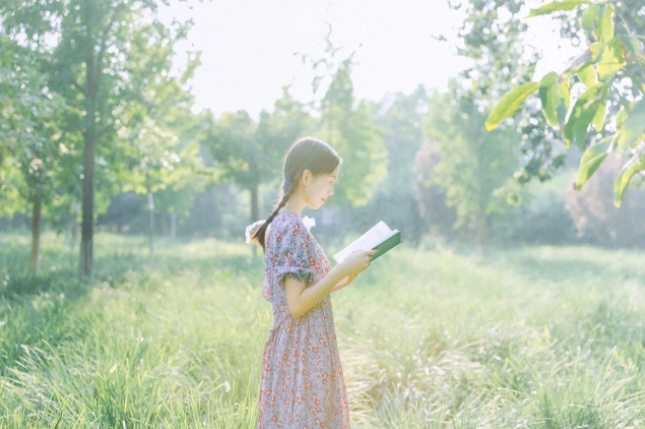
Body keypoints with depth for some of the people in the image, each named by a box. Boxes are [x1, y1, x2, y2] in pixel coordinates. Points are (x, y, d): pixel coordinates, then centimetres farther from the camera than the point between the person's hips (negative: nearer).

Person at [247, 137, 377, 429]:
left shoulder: (280, 224, 11)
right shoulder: (293, 228, -17)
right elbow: (296, 304, -21)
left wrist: (344, 279, 9)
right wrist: (344, 269, -17)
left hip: (298, 352, 9)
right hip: (302, 356, -9)